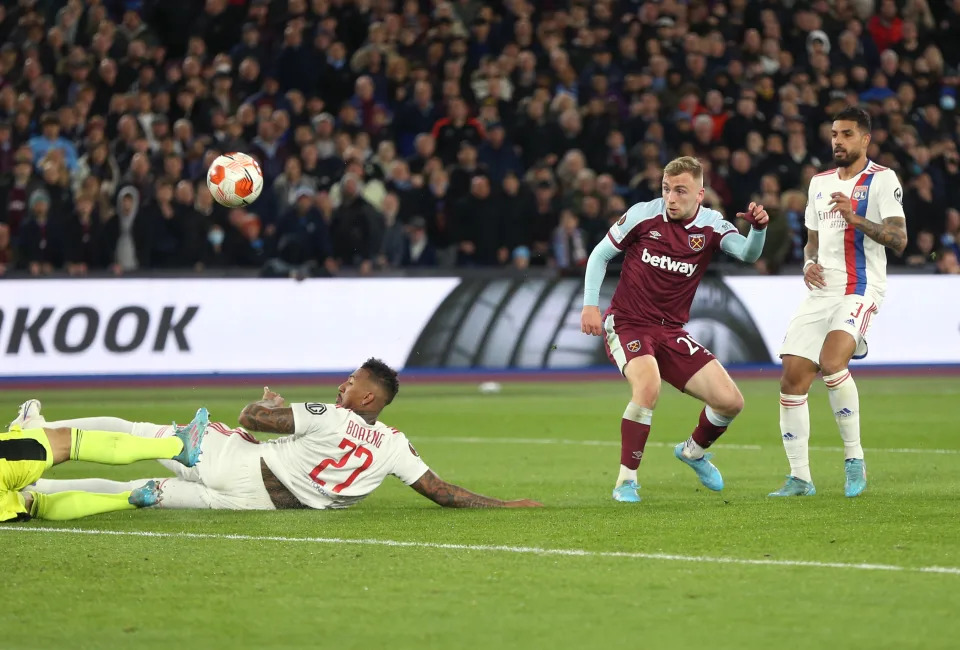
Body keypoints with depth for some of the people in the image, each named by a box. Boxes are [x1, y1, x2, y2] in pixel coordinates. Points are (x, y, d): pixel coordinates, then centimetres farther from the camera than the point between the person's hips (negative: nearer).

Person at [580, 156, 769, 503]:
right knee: (648, 385, -34)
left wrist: (758, 228, -42)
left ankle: (694, 451, 30)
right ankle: (626, 481, -20)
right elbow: (600, 255, 3)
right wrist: (590, 305, -7)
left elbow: (748, 254, -22)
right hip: (627, 324, -4)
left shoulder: (711, 226, -4)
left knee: (730, 402, -4)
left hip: (671, 331, 4)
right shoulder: (643, 215, -8)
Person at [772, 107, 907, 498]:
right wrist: (809, 264, 6)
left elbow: (898, 241, -12)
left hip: (860, 290, -7)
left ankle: (855, 459, -16)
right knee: (792, 379, -2)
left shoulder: (882, 180, -3)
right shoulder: (820, 183, 19)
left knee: (831, 362, -29)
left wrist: (855, 217, -24)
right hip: (821, 291, 7)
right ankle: (800, 478, 6)